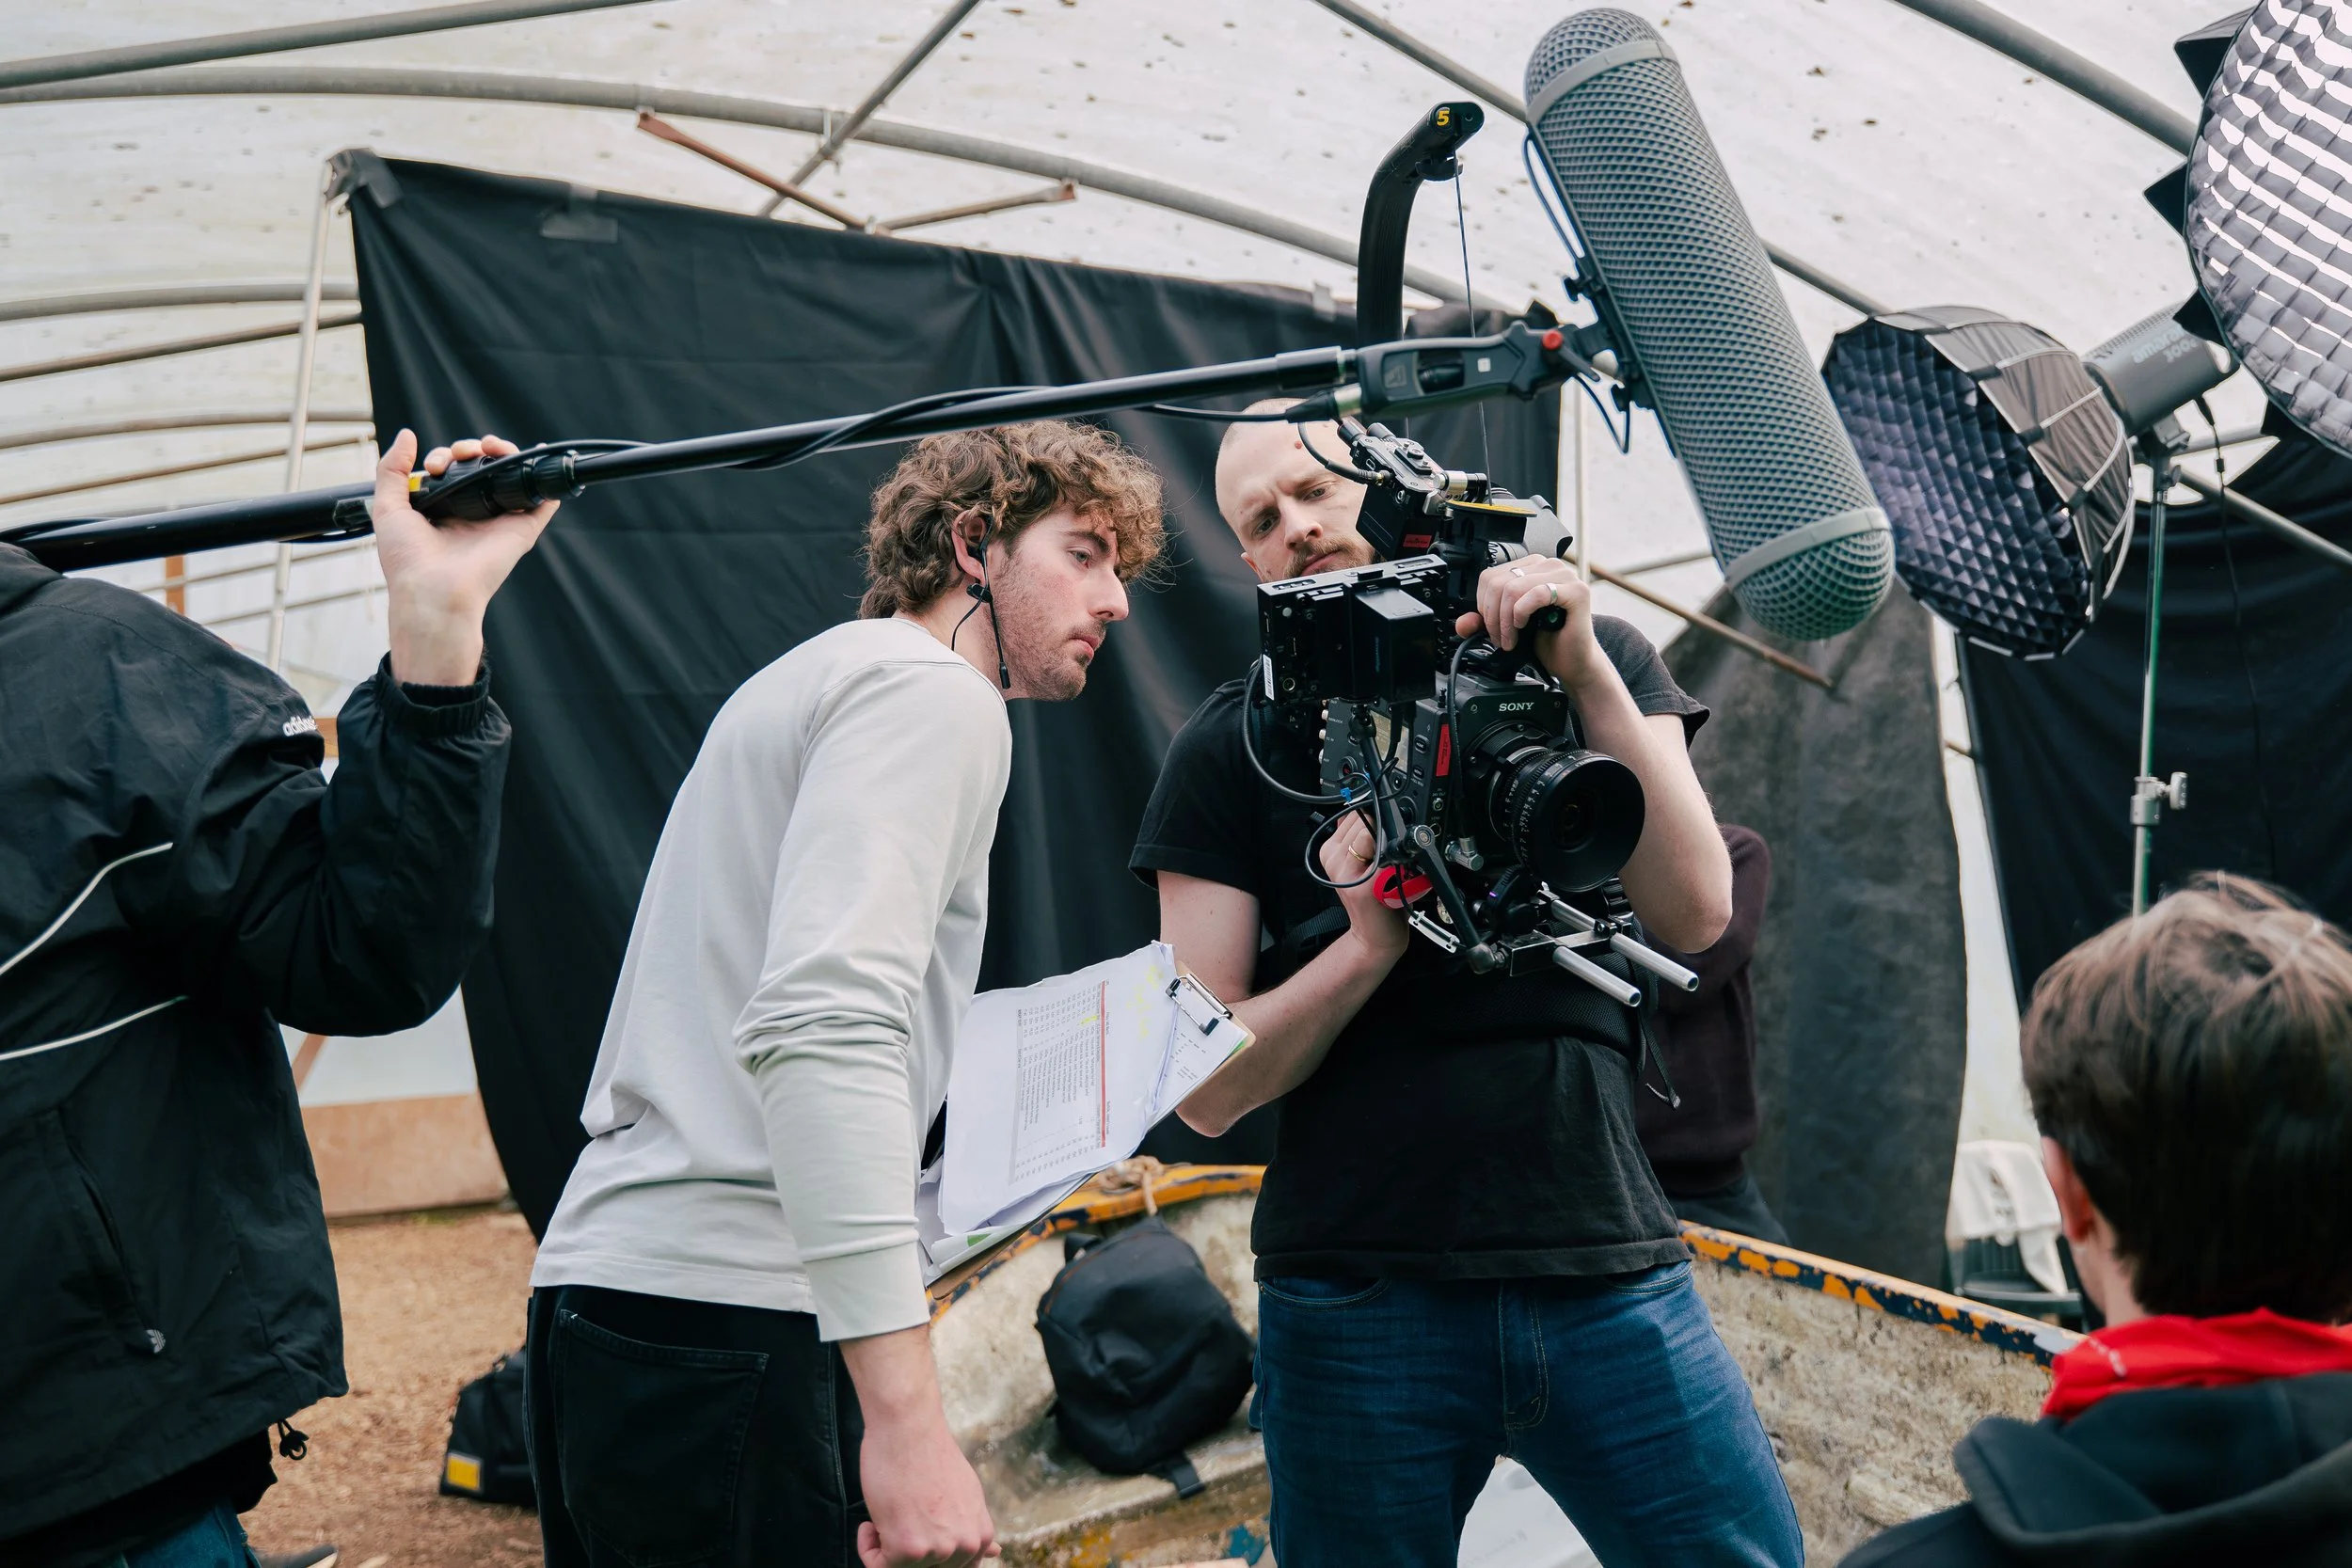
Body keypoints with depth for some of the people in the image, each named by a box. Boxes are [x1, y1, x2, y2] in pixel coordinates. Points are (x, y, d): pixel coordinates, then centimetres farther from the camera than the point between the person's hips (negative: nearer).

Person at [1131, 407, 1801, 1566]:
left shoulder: (1598, 667, 9)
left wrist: (1587, 674, -14)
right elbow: (1209, 1090, -1)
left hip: (1609, 1266, 1)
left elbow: (1693, 913, -6)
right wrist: (1368, 944, -15)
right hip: (1360, 1293, -1)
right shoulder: (1233, 749, 4)